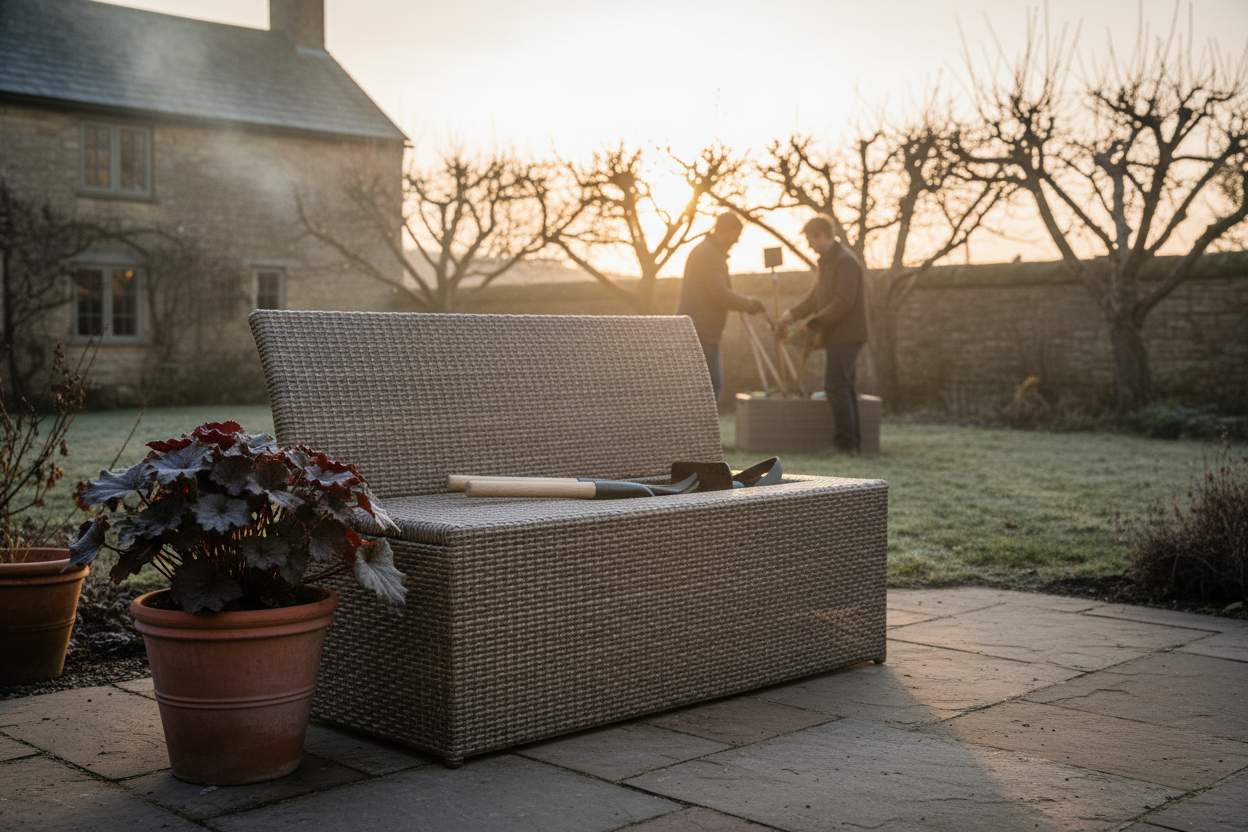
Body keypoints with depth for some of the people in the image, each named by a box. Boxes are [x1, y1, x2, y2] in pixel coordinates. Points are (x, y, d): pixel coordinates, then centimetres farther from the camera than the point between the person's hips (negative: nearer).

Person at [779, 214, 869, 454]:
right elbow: (815, 297, 24)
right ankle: (853, 441, 15)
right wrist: (793, 314, 11)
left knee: (836, 386, -13)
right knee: (843, 387, 11)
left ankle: (845, 442, -12)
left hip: (846, 335, -10)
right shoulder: (828, 262, 19)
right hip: (837, 336, 10)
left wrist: (815, 324, -22)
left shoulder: (845, 261, -13)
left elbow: (843, 302, -21)